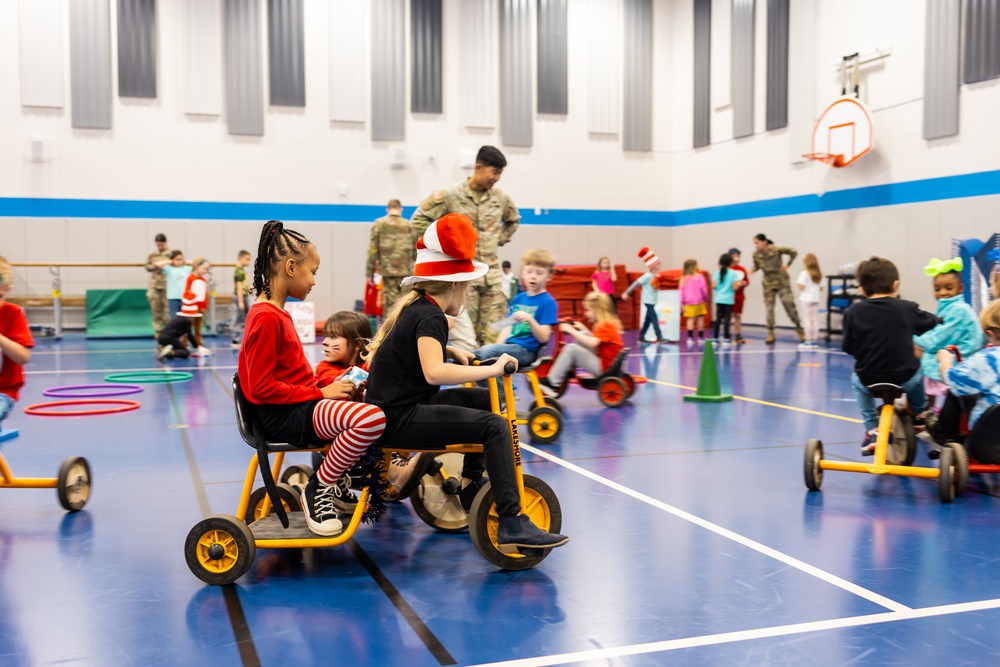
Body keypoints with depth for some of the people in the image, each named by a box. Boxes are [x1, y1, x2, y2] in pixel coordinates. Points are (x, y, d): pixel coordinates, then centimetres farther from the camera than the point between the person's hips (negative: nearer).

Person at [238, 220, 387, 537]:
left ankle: (337, 483, 21)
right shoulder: (266, 317, -16)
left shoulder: (277, 313, 16)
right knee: (371, 418, -30)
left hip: (302, 405, 11)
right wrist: (321, 393, -18)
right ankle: (318, 490, -9)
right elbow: (262, 388, -21)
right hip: (283, 416, -11)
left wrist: (331, 384, 2)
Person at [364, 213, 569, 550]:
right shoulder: (429, 314, -16)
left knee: (485, 400, 19)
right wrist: (493, 369, -26)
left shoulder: (413, 306, 13)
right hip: (400, 418, -10)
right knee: (495, 426, -19)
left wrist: (452, 352, 16)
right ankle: (512, 525, -22)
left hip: (395, 408, 10)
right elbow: (434, 371, -32)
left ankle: (469, 483, 26)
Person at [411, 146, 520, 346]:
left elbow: (513, 220, 28)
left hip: (493, 273, 4)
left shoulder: (500, 198, 7)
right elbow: (419, 220, -4)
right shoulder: (451, 195, -7)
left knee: (493, 330, 3)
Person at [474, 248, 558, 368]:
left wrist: (529, 319, -27)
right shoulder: (518, 299, 17)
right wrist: (498, 346, 1)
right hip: (508, 345, 7)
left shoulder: (547, 302, -4)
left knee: (488, 350, -29)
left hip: (526, 350, -7)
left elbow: (543, 338, -10)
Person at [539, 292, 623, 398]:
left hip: (603, 367, -10)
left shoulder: (606, 326, -18)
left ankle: (552, 383, -16)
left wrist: (571, 330, -25)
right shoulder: (607, 323, 14)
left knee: (571, 348, -19)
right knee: (583, 334, 8)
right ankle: (568, 369, 6)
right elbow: (595, 339, 20)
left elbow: (592, 343, -31)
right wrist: (583, 329, 11)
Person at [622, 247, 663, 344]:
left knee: (648, 320, 11)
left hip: (652, 301, 8)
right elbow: (636, 284, -14)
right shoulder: (647, 276, -15)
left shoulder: (655, 276, 8)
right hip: (648, 301, -8)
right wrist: (626, 293, -13)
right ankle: (659, 338, -11)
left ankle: (641, 337, 19)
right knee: (654, 319, -10)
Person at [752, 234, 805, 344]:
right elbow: (756, 266, 3)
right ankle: (771, 334, 11)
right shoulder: (756, 255, -11)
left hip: (782, 282, -3)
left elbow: (793, 252, -10)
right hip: (768, 283, 3)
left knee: (789, 306, 0)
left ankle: (799, 329, 19)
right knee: (769, 309, 1)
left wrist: (787, 264, -13)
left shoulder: (776, 250, -21)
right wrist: (753, 270, -18)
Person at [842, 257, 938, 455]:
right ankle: (919, 416, 53)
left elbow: (848, 347, -2)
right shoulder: (907, 308, -2)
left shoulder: (853, 312, -5)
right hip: (905, 379, 1)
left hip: (869, 380, -1)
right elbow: (931, 323, 18)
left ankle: (872, 430, 26)